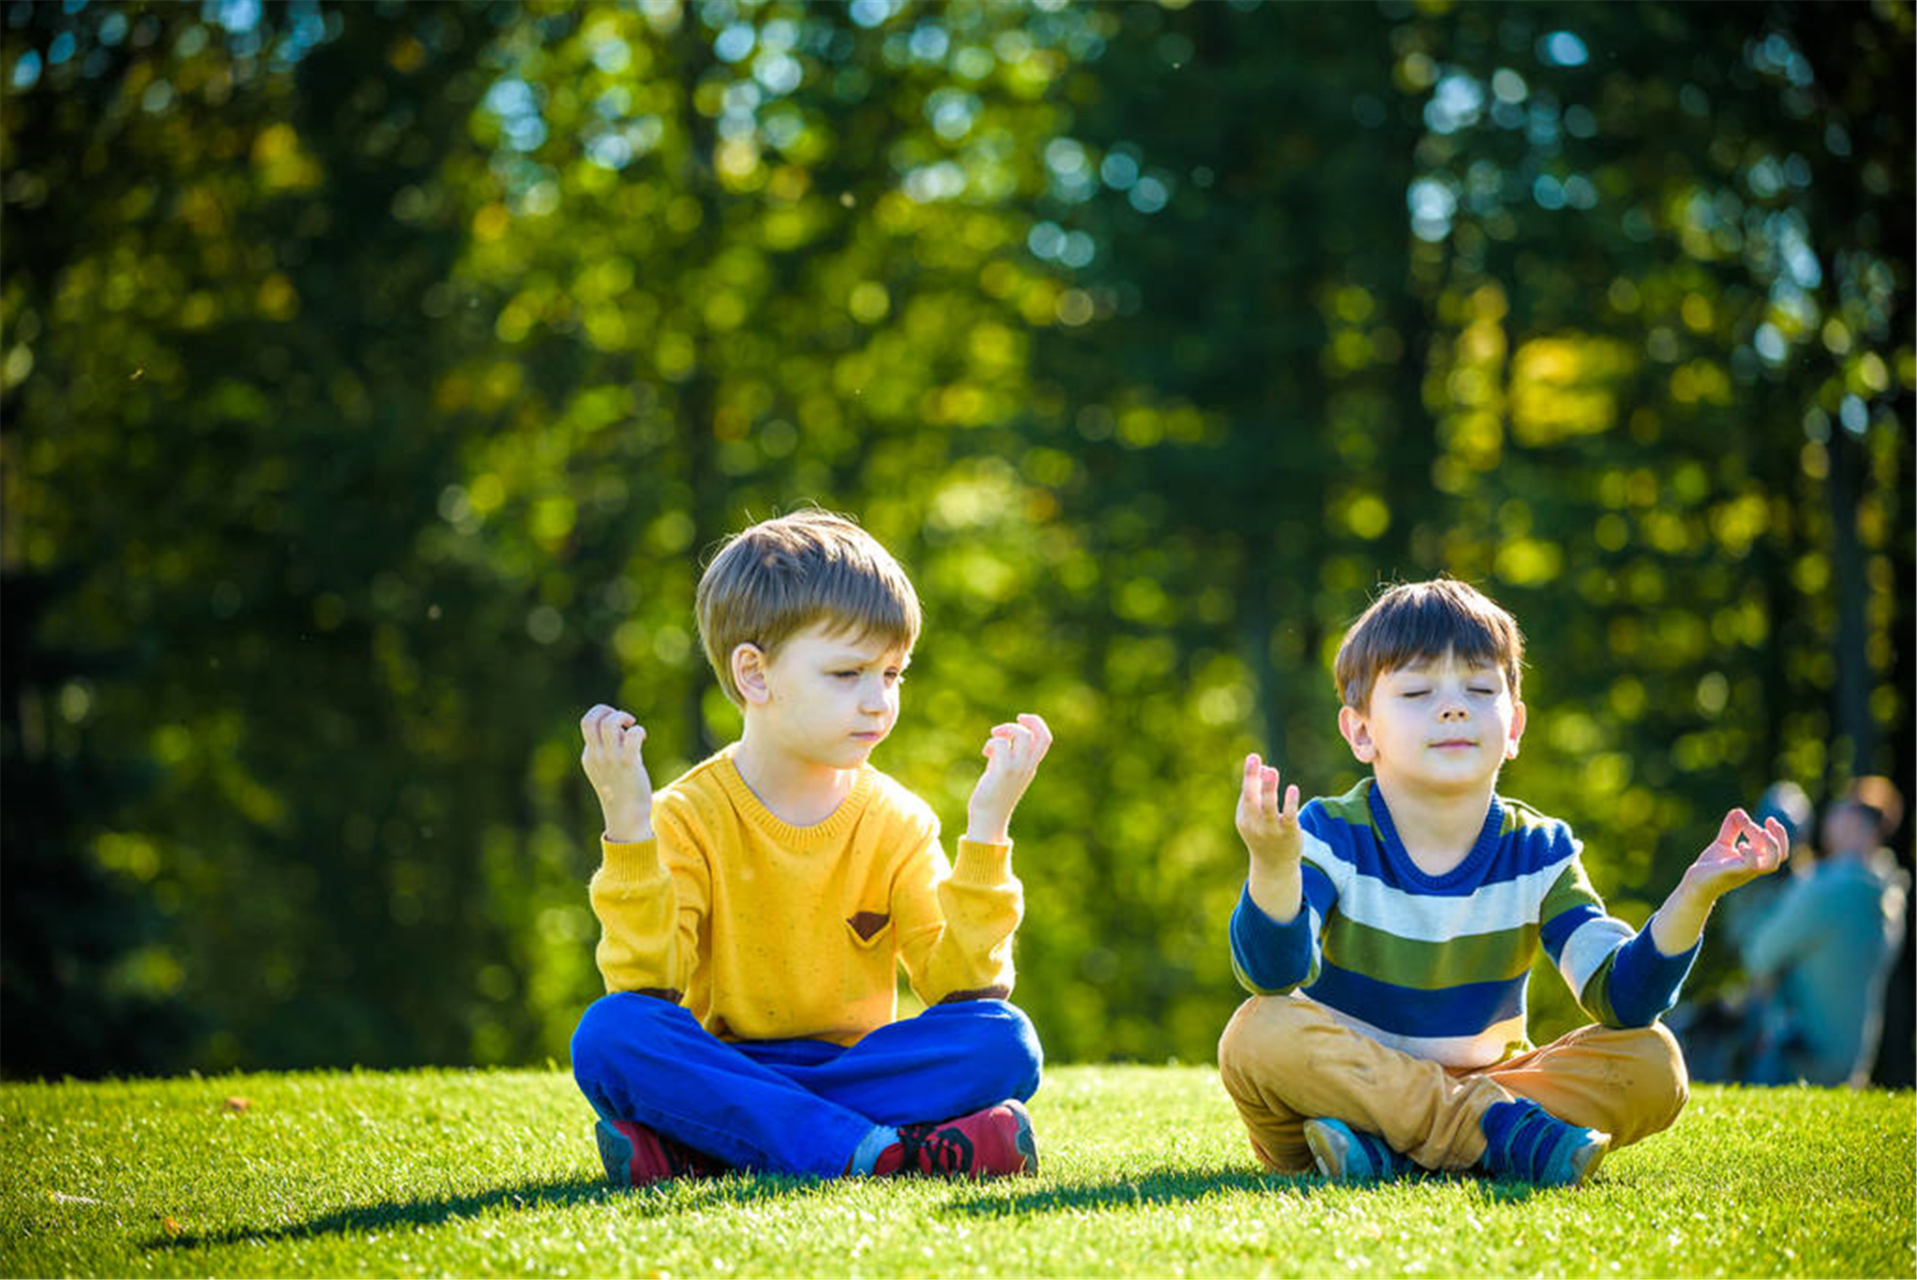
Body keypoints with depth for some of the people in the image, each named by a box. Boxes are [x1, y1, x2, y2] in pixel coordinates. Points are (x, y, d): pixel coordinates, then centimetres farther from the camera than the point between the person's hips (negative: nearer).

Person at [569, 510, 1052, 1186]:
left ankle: (701, 1151, -28)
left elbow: (962, 988, -6)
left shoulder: (898, 823, 3)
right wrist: (627, 827, -24)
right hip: (719, 1072, -2)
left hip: (856, 1068, 2)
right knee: (607, 1035, -32)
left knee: (1005, 1040, -24)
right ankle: (869, 1151, -34)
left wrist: (986, 832, -12)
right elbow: (647, 987, -17)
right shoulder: (687, 819, -5)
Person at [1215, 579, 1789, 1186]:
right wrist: (1272, 867, -48)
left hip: (1479, 1085, 3)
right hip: (1345, 1084, -3)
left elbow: (1622, 998, -13)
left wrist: (1693, 896, -30)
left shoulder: (1539, 853, -2)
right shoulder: (1330, 836, -11)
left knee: (1653, 1064, -17)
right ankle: (1503, 1134, -29)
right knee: (1260, 1033, -33)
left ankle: (1390, 1150, -25)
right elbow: (1274, 975, -28)